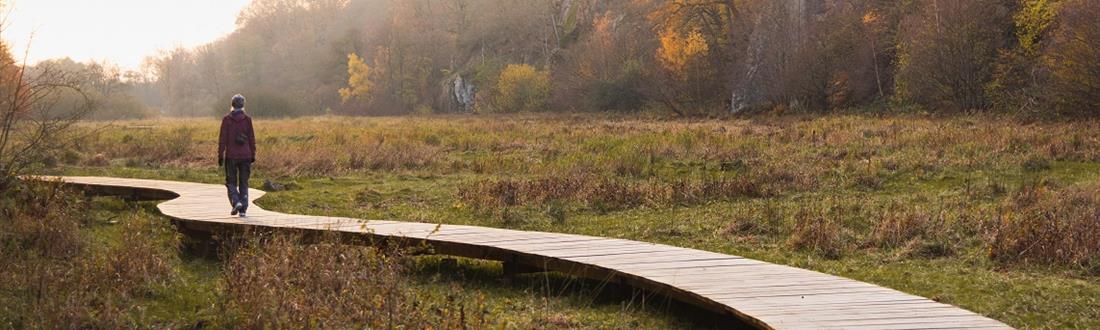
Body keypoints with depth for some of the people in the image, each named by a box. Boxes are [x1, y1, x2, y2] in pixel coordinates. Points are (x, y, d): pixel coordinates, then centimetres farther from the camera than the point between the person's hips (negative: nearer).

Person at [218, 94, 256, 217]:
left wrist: (220, 155, 1)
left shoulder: (227, 119, -5)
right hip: (245, 155, 1)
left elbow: (222, 138, -5)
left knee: (231, 182, 10)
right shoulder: (247, 119, -2)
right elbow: (252, 138, 1)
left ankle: (236, 202, -12)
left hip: (231, 155, -1)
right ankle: (243, 209, 6)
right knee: (243, 183, 9)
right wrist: (253, 155, 9)